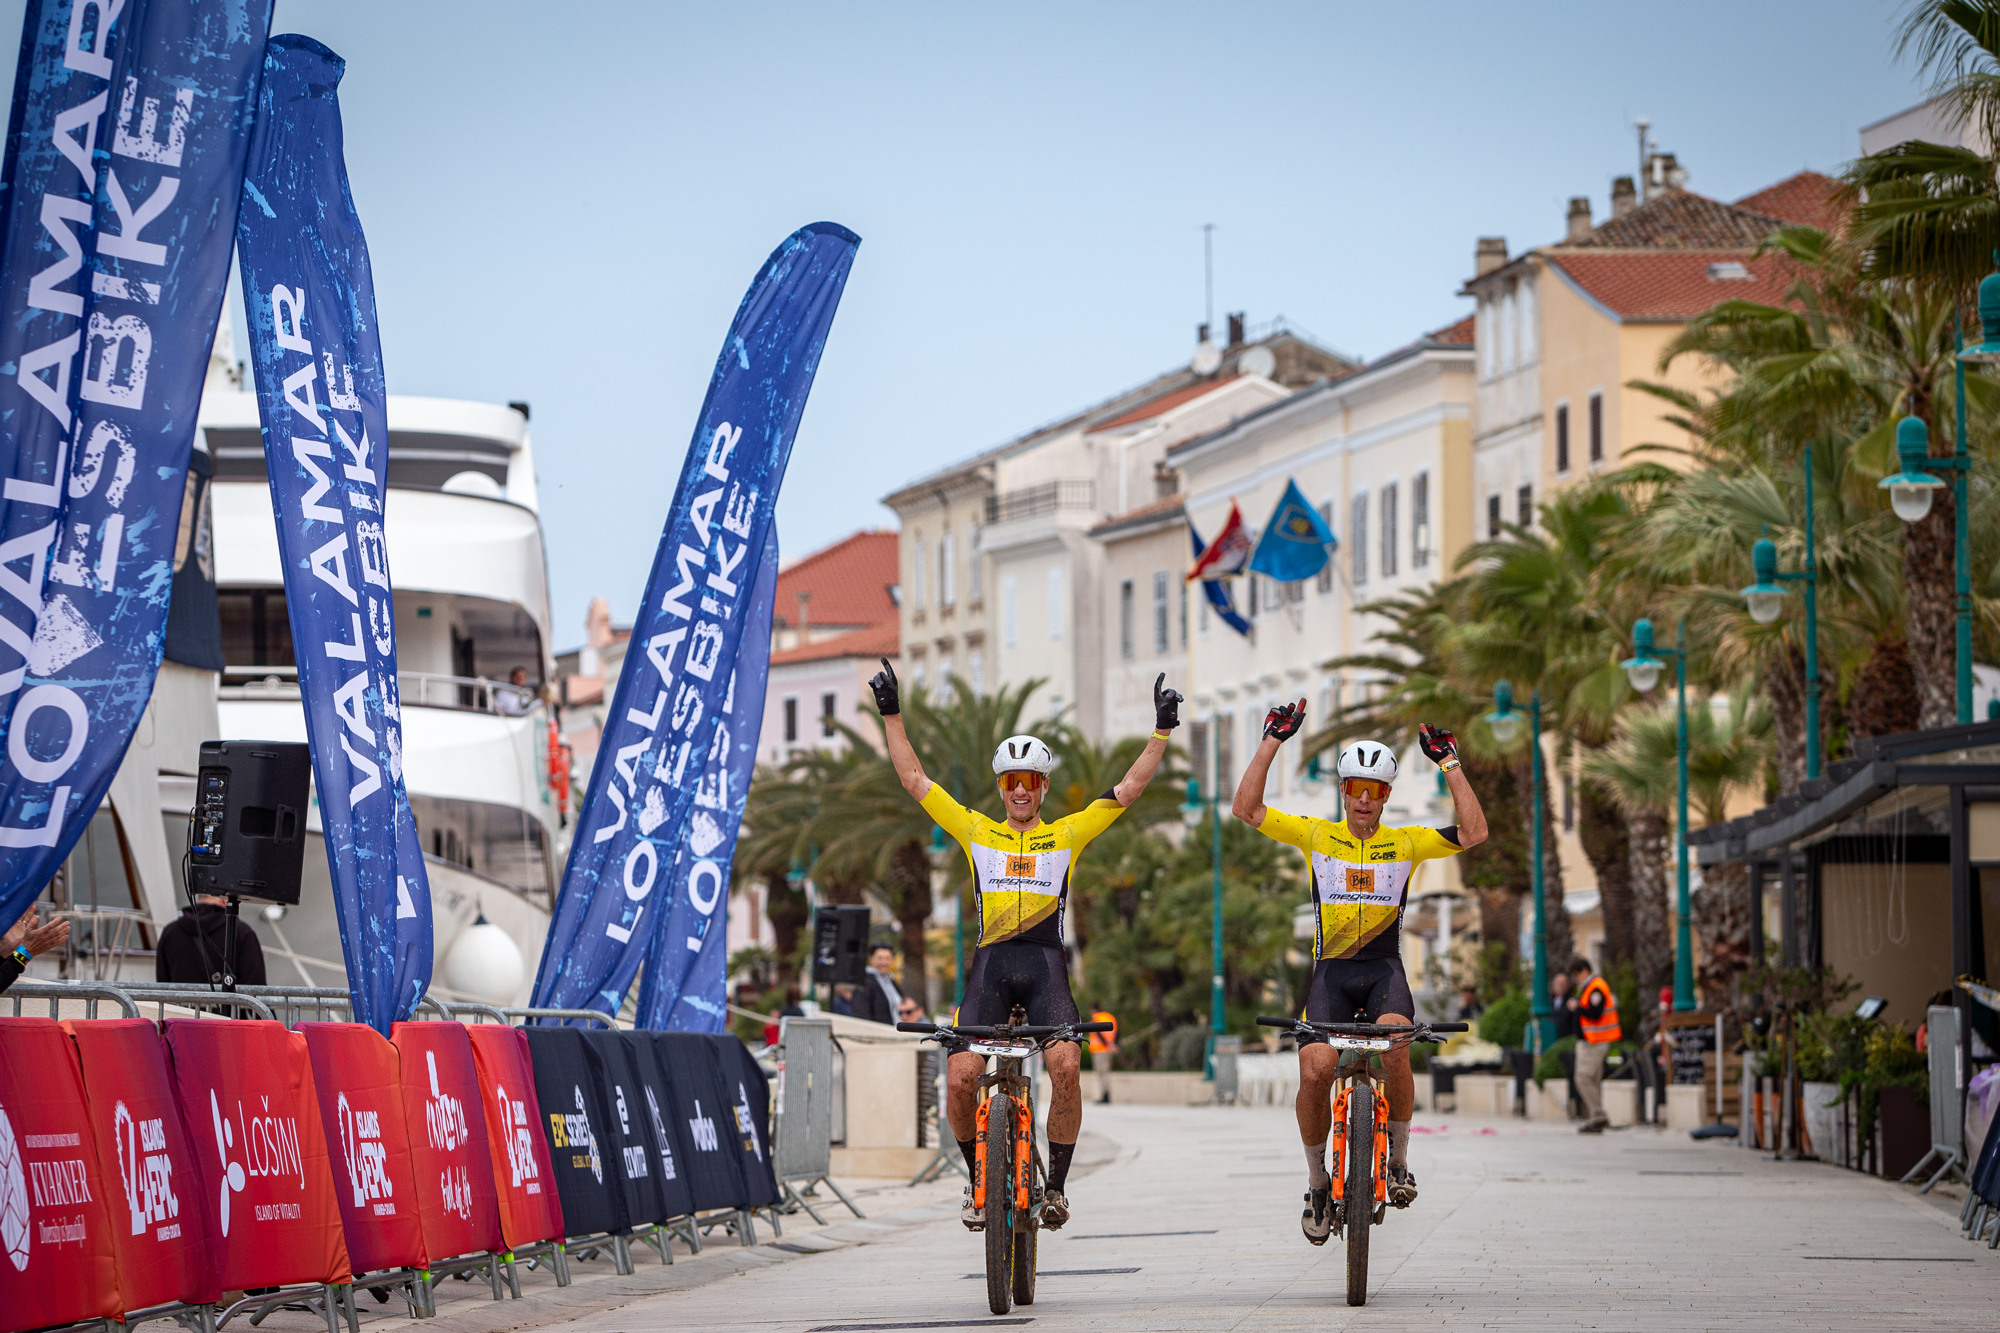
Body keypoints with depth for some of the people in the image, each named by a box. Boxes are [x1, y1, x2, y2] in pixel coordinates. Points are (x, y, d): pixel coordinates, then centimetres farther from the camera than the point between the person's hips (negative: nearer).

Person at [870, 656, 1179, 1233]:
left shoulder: (1067, 834, 13)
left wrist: (1162, 732, 2)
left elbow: (1129, 789, 10)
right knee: (960, 1076, -15)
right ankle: (979, 1176, 9)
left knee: (1065, 1064, -23)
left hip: (1045, 964, -1)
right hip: (990, 966, 1)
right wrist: (892, 717, 11)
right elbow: (914, 780, 14)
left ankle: (1056, 1182, -6)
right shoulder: (976, 831, 15)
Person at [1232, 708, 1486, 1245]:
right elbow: (1246, 810, -4)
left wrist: (1450, 764, -6)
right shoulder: (1317, 836, 4)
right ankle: (1317, 1185, 3)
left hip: (1383, 968, 0)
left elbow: (1474, 833, -5)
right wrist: (1272, 741, -7)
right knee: (1315, 1070, -20)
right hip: (1330, 969, 0)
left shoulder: (1405, 843, 5)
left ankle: (1398, 1162, -12)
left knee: (1394, 1044, -32)